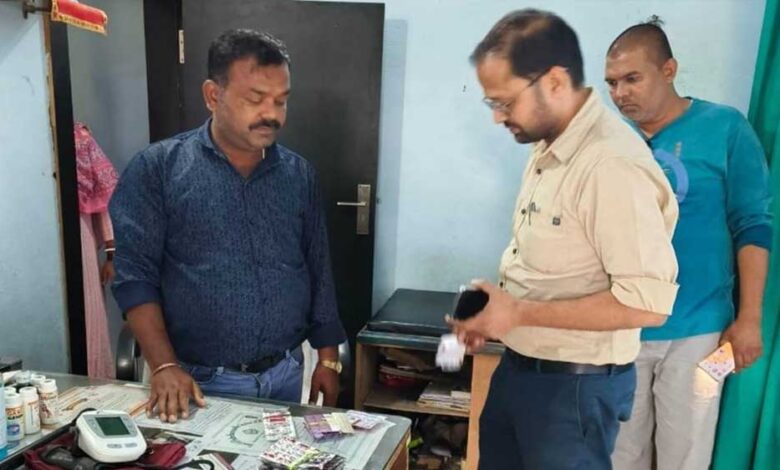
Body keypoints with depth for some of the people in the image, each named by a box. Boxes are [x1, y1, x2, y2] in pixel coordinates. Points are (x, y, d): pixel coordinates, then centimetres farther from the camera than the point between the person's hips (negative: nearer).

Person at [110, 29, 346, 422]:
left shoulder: (300, 175, 3)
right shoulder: (158, 168, -7)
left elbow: (318, 271, 7)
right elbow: (135, 274, -9)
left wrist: (328, 359, 6)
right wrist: (165, 367, -16)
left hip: (286, 373, 4)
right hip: (201, 381, -3)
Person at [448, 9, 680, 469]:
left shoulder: (612, 165, -25)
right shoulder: (548, 148, 5)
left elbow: (648, 301, -26)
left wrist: (519, 314, -22)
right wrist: (492, 314, 1)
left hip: (575, 385, -8)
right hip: (518, 367, 8)